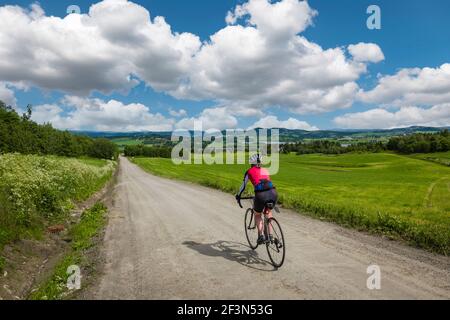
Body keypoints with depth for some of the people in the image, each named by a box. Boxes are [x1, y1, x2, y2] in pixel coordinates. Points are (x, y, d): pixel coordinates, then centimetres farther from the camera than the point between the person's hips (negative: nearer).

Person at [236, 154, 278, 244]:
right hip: (273, 193, 4)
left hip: (261, 195, -4)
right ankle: (270, 235, 27)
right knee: (268, 212, 33)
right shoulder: (265, 170, 27)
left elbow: (243, 185, 22)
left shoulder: (249, 171, 16)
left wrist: (238, 195, 39)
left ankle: (261, 235, 8)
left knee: (257, 215, 25)